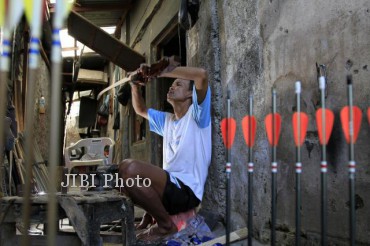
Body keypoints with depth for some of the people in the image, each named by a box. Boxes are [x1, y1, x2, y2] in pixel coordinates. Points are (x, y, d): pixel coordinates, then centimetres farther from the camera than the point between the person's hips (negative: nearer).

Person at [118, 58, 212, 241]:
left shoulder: (196, 114, -2)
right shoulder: (166, 120, 22)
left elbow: (202, 74, -19)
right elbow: (140, 109, 34)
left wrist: (163, 71, -12)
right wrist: (135, 84, 15)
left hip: (187, 190, -9)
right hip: (170, 186, 9)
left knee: (129, 168, -28)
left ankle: (166, 224, -11)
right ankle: (150, 215, 15)